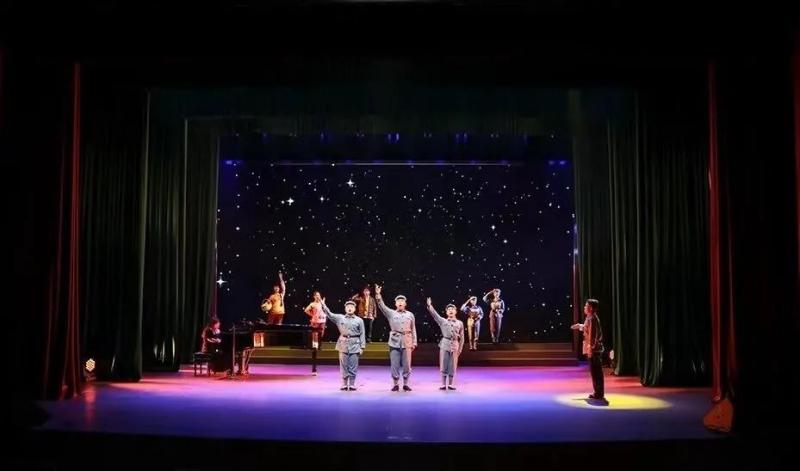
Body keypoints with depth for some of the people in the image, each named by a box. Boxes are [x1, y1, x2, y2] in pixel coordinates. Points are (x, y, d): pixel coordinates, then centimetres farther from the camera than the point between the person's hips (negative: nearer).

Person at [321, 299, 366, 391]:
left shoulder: (359, 320, 5)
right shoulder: (340, 318, 8)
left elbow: (362, 334, 4)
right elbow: (330, 315, -2)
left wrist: (362, 347, -2)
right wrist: (324, 306, -16)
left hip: (355, 345, -1)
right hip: (343, 343, 1)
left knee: (353, 366, 1)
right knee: (343, 366, 4)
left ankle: (352, 384, 10)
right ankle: (344, 384, 13)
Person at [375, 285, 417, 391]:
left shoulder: (410, 315, 10)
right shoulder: (391, 313, 6)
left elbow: (413, 330, 12)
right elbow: (382, 306, -9)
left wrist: (414, 342, 7)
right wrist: (378, 294, -24)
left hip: (407, 342, 1)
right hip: (394, 342, -1)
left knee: (406, 365, 2)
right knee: (395, 365, 1)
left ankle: (406, 384, 13)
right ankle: (395, 384, 11)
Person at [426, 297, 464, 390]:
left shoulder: (460, 323, 8)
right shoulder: (443, 321, 6)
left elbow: (461, 337, 10)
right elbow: (434, 314, -8)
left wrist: (460, 349, 5)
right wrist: (429, 306, -22)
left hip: (455, 345, 1)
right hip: (444, 345, -1)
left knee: (453, 367, 3)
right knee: (443, 366, 1)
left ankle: (451, 384, 12)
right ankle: (443, 384, 9)